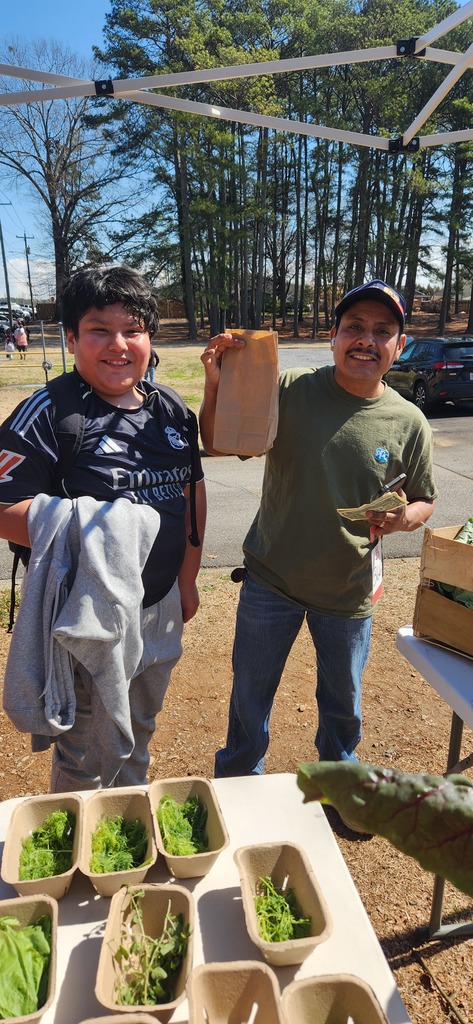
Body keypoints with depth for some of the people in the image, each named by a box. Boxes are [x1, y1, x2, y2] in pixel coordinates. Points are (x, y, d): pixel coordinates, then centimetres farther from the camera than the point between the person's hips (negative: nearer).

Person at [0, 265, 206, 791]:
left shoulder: (170, 408, 2)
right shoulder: (47, 413, -16)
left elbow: (193, 491, 11)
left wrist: (188, 579, 11)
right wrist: (90, 532, -34)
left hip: (161, 607, 6)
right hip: (94, 616, -6)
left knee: (139, 733, 27)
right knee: (88, 752, 11)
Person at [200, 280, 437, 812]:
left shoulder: (409, 423, -7)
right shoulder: (290, 390, -12)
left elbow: (423, 502, 5)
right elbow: (217, 444, -8)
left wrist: (403, 516, -18)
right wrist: (215, 385, -26)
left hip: (349, 592, 1)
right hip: (271, 581, -1)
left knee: (343, 702, 22)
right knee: (250, 694, 18)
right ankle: (237, 781, 47)